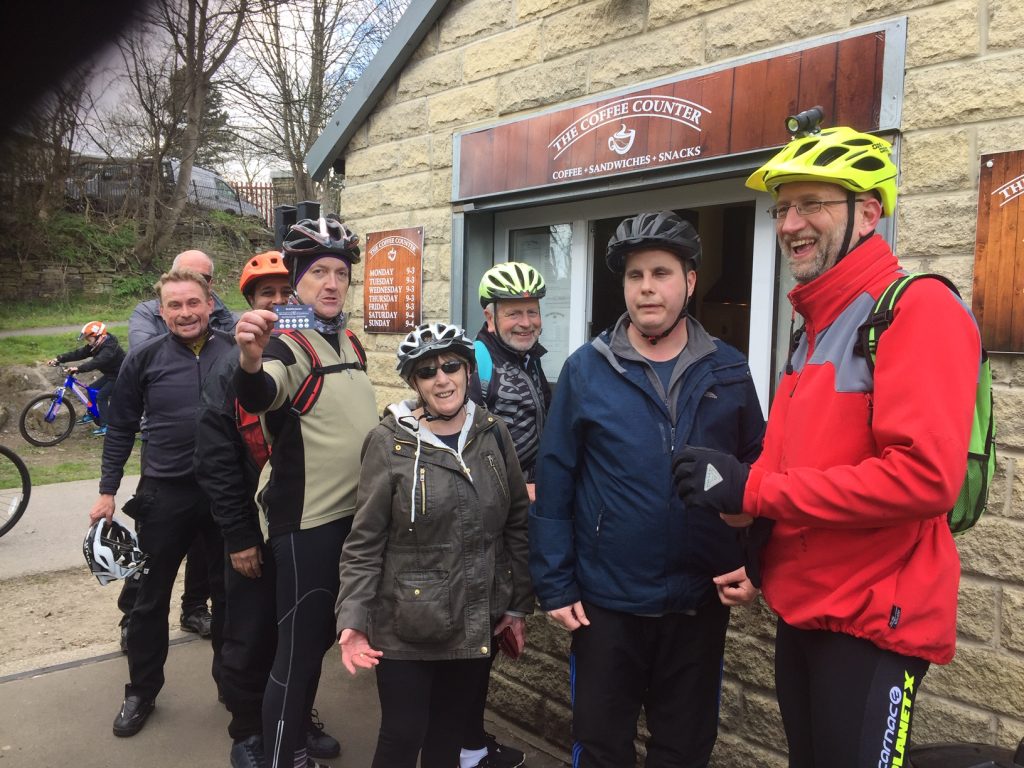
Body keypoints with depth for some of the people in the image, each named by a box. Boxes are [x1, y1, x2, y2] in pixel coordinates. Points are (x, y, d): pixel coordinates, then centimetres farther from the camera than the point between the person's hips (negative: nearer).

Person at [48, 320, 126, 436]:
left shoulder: (109, 347, -29)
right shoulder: (95, 345, -1)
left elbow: (96, 362, -43)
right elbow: (79, 353, -6)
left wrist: (78, 369, -53)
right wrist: (58, 359, -14)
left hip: (119, 375, -9)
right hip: (110, 373, 9)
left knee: (101, 396, -15)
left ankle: (105, 426, -9)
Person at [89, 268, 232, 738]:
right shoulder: (144, 358, -3)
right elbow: (121, 428, 3)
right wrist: (108, 491, 1)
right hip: (164, 494, 0)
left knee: (228, 592, 14)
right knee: (150, 597, 11)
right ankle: (141, 691, 31)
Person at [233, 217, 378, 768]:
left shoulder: (348, 341, 10)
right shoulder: (284, 342, -15)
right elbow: (259, 395, -38)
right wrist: (250, 362, -60)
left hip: (354, 512, 8)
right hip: (305, 520, -8)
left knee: (324, 635, 21)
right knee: (298, 645, 1)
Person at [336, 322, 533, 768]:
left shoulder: (493, 434, -1)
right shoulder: (390, 442, -11)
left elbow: (517, 525, 6)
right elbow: (364, 543, -9)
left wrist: (519, 604, 6)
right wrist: (353, 619, -17)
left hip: (477, 625, 3)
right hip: (406, 628, -3)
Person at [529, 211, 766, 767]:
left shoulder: (729, 371, 0)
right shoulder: (585, 370, -5)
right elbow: (554, 484, -6)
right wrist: (554, 585, -7)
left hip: (701, 600, 2)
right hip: (606, 599, -1)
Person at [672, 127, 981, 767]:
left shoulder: (917, 309, -15)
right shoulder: (817, 327, 13)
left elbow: (925, 475, -27)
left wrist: (755, 492, -22)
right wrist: (748, 528, -1)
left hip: (873, 620, -8)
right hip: (802, 609, 8)